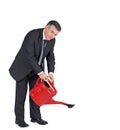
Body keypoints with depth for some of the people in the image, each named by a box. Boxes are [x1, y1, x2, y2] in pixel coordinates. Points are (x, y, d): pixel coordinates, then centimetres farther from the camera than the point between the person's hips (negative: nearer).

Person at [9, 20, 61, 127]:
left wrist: (51, 72, -16)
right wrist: (40, 72, -33)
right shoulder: (32, 35, -30)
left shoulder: (52, 40, -9)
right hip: (23, 67, -5)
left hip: (36, 68, 6)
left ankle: (35, 117, 17)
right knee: (21, 94, -1)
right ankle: (19, 119, 9)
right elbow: (29, 56, -33)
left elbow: (50, 57, -2)